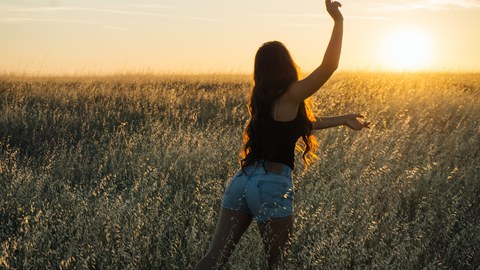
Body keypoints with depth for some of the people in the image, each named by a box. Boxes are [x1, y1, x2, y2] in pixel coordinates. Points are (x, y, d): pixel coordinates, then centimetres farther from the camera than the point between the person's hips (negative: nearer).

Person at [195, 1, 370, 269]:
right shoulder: (290, 96, -7)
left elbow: (304, 122, 27)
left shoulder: (262, 98, 15)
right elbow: (329, 65, -12)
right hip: (272, 186, -7)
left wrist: (343, 119, 31)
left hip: (243, 180, 7)